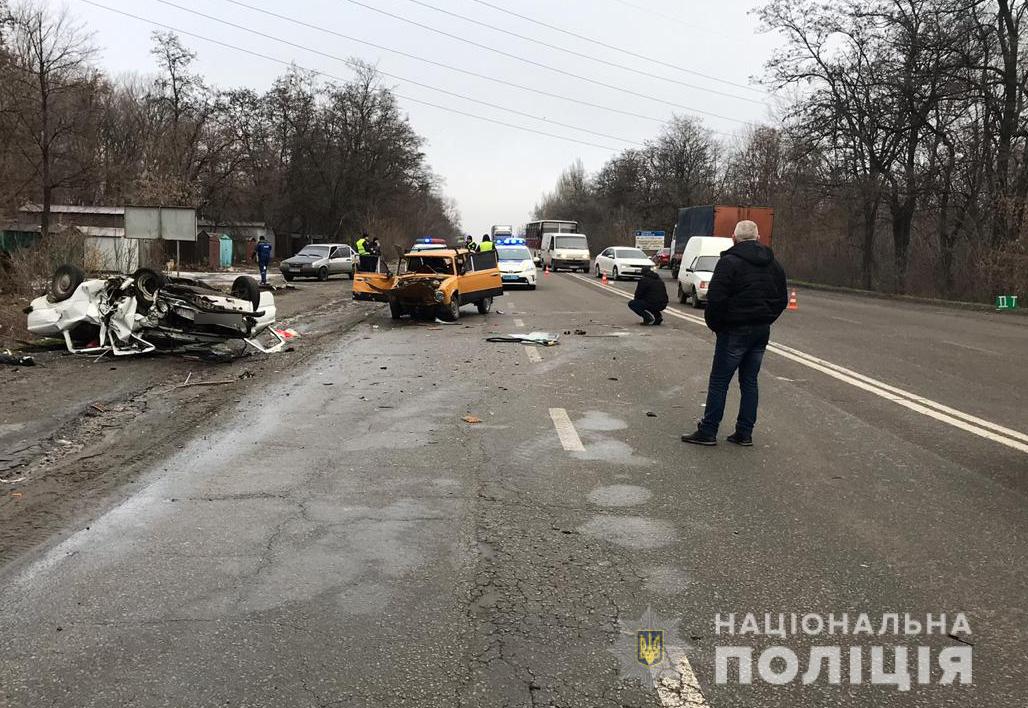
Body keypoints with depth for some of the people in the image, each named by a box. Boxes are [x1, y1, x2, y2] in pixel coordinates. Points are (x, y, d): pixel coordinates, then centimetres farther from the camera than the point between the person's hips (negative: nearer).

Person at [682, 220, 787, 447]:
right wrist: (765, 319, 17)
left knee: (719, 382, 0)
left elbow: (716, 298, -18)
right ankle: (745, 433, 15)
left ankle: (708, 432, 2)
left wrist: (715, 324, -4)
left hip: (735, 331, -6)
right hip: (763, 331, 7)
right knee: (749, 381, 13)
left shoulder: (729, 261, -12)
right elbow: (782, 299, 15)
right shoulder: (772, 263, 10)